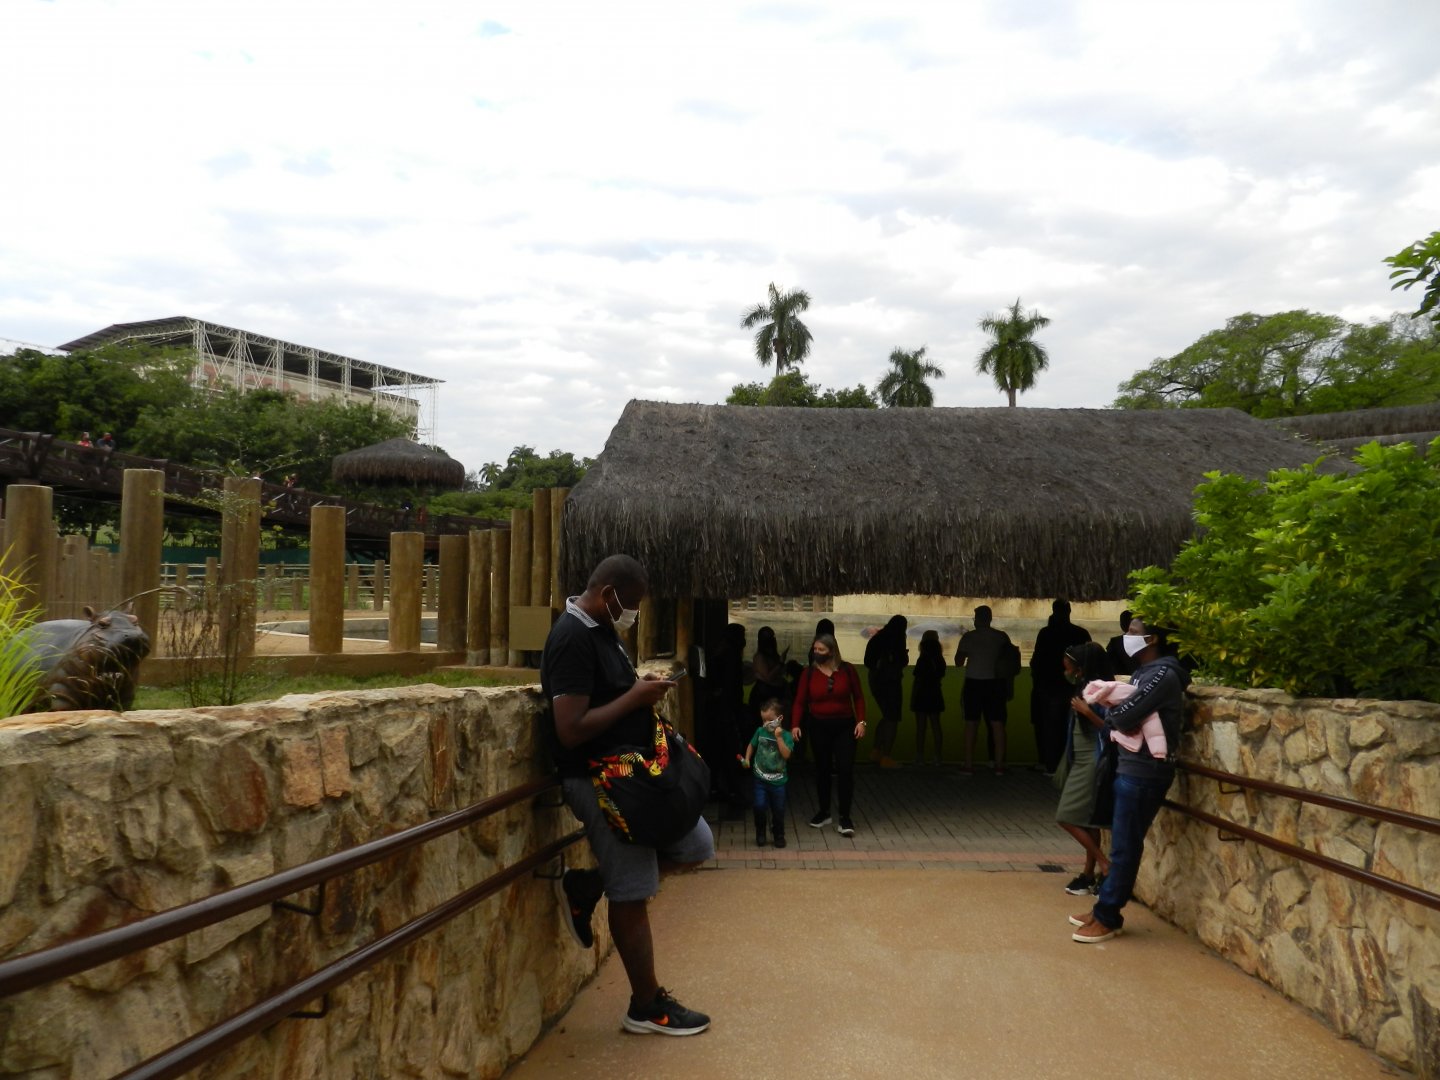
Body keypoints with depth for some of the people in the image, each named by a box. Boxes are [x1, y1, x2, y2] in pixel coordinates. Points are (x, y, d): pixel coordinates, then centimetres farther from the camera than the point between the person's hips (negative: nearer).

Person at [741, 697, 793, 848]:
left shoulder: (786, 736, -9)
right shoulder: (760, 731, 0)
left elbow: (786, 755, -21)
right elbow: (752, 745, 15)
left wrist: (779, 737, -24)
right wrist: (747, 759, 2)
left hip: (778, 780, -1)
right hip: (761, 778, 1)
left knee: (778, 810, 8)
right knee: (759, 806, -9)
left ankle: (779, 835, 29)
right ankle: (760, 834, 13)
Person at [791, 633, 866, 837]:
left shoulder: (847, 670, -5)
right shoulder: (809, 673, -3)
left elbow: (858, 697, 1)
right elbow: (800, 701, -4)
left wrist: (861, 721, -9)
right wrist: (795, 725, -15)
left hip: (845, 726, -1)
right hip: (819, 727, 1)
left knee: (846, 770, -7)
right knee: (822, 770, 11)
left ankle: (845, 818, -1)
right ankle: (824, 813, 27)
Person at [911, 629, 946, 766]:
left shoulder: (922, 660, -14)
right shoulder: (940, 661, 1)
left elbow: (916, 682, -13)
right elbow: (940, 678, 12)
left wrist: (912, 700, -9)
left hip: (922, 696, -5)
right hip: (935, 696, 5)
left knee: (920, 727, 0)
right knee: (935, 726, 10)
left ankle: (920, 756, 1)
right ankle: (938, 756, 11)